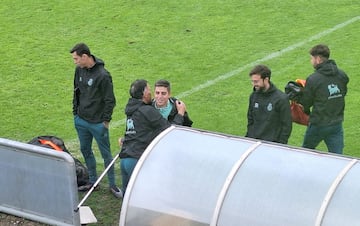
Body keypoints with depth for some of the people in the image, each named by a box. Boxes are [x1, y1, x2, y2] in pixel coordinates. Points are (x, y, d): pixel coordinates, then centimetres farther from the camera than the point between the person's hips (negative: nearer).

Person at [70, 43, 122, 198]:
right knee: (85, 150, 16)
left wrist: (106, 121, -11)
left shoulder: (103, 75, -21)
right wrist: (75, 112, 13)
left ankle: (112, 185, 15)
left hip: (98, 123, -7)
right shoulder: (79, 70, 1)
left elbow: (110, 101, -14)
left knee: (106, 153, 4)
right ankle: (93, 181, 30)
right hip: (81, 121, 7)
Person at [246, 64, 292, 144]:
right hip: (253, 141, 5)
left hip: (272, 143, -4)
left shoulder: (281, 99, -8)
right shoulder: (253, 96, 9)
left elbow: (287, 126, -5)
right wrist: (248, 137, 11)